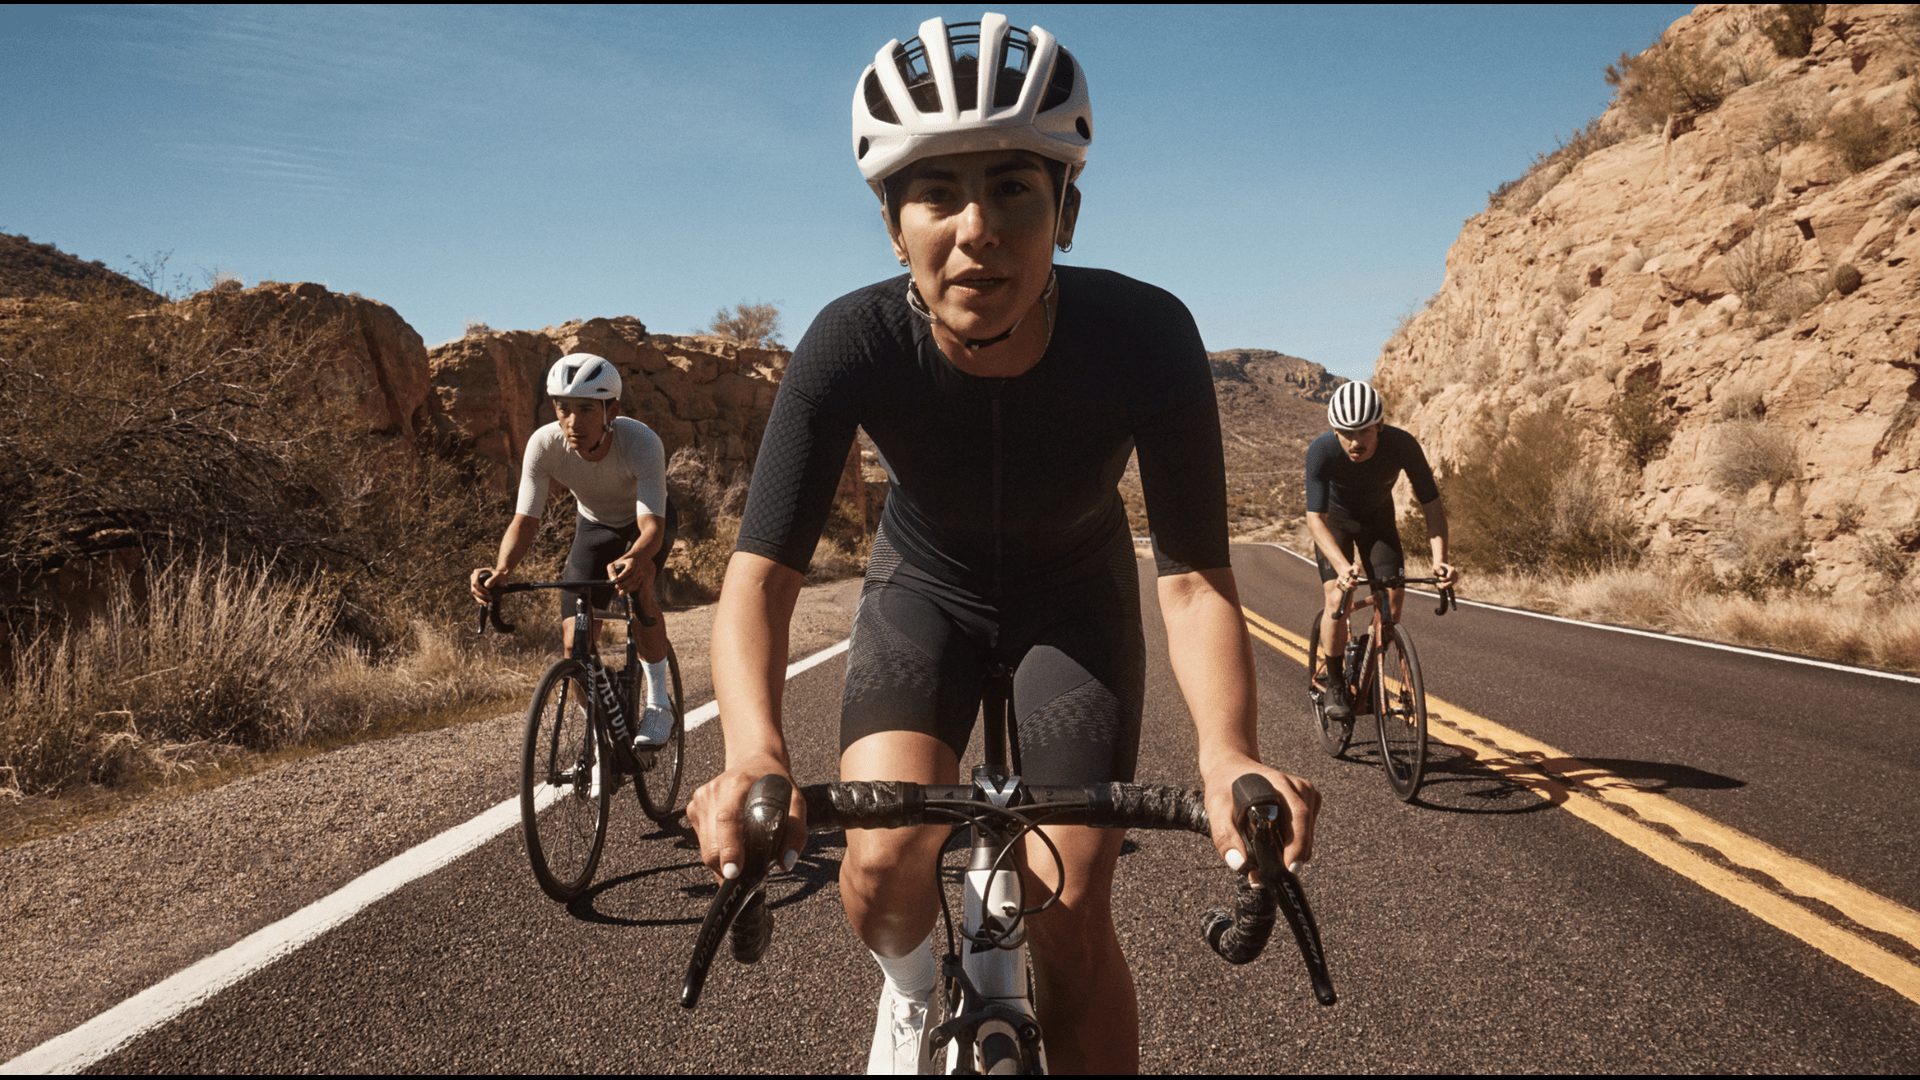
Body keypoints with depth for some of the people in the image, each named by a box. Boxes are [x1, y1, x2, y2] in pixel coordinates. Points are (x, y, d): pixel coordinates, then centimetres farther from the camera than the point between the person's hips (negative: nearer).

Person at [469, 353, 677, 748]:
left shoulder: (641, 442, -38)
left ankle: (659, 701, -19)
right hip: (594, 526, 3)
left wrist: (633, 560, -70)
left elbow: (651, 526, -47)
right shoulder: (544, 444, -30)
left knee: (635, 583, -36)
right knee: (575, 645, -10)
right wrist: (501, 569, -49)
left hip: (645, 522, -3)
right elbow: (525, 519, -29)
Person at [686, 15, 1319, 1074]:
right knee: (887, 868, -22)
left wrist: (1228, 751, -48)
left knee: (1071, 926, -7)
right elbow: (760, 573, -32)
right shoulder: (852, 344, -31)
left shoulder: (1146, 338, -31)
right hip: (924, 588, 0)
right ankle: (909, 986, 16)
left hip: (1075, 598, 0)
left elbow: (1194, 575, -29)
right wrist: (752, 755, -51)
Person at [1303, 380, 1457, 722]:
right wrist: (1342, 565, -54)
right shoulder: (1321, 451, -36)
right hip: (1334, 518, -2)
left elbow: (1432, 505, -26)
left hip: (1378, 518, 2)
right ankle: (1335, 684, -1)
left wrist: (1439, 559, -42)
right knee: (1338, 597, -19)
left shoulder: (1403, 445, -32)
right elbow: (1314, 517, -37)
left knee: (1394, 597, -13)